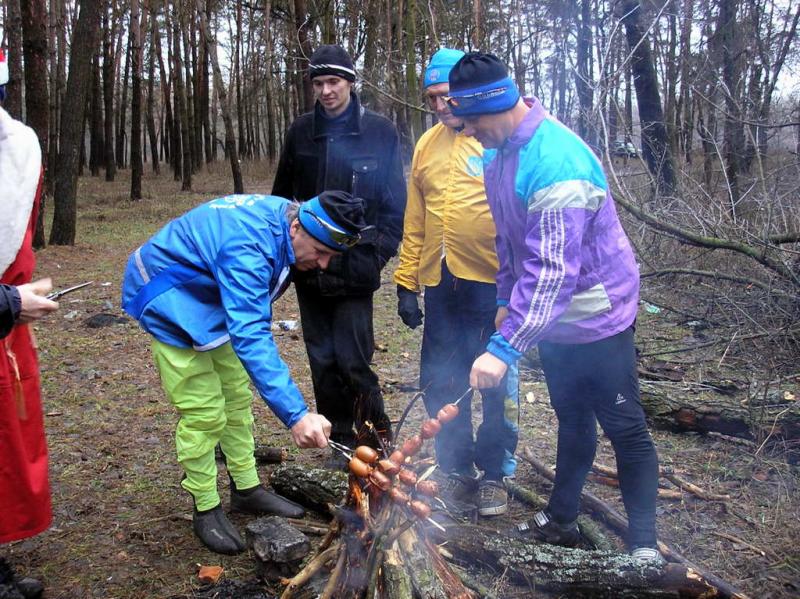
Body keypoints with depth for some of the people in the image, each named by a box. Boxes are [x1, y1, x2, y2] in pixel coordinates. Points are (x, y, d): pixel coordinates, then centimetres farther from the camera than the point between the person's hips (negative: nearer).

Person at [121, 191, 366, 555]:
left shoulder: (283, 216, -10)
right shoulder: (247, 248, -39)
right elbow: (250, 338, -46)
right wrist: (295, 414, -49)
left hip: (209, 298, 9)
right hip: (169, 302, -9)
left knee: (238, 398, 12)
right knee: (204, 412, -7)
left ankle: (246, 490, 25)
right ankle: (205, 510, 10)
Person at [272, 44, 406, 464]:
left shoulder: (380, 133, -2)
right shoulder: (300, 131, 8)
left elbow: (394, 204, -1)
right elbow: (281, 196, 14)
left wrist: (380, 253, -9)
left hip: (354, 268, -4)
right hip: (309, 267, 4)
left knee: (352, 360, -7)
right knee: (322, 359, 10)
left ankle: (377, 439, 15)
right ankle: (341, 440, 24)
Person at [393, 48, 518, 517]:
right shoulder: (428, 144, 14)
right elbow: (414, 222, 15)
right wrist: (406, 282, 12)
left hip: (490, 283, -5)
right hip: (439, 283, 6)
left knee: (497, 382, 5)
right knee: (440, 383, 10)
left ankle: (495, 474, 23)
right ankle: (457, 470, 27)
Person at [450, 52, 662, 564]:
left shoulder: (556, 161, -30)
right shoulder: (497, 152, 0)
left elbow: (553, 268, -36)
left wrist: (505, 348, -38)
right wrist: (507, 299, 11)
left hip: (596, 318, -8)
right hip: (551, 317, 9)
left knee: (625, 429, 4)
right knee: (571, 419, 21)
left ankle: (644, 545, 20)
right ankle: (561, 519, 36)